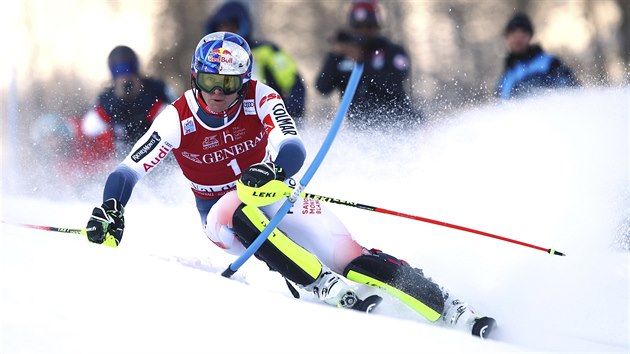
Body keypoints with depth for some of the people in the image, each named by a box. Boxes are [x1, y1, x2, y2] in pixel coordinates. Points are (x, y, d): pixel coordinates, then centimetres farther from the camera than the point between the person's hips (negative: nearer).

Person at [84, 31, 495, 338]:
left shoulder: (260, 99, -15)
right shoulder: (177, 119, -14)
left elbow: (295, 148, -29)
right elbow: (128, 171, -17)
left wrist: (269, 170, -52)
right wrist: (110, 212, -37)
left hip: (274, 197, 0)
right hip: (223, 216, 0)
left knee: (347, 255, -24)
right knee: (241, 212, -40)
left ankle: (454, 312, -27)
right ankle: (327, 287, -44)